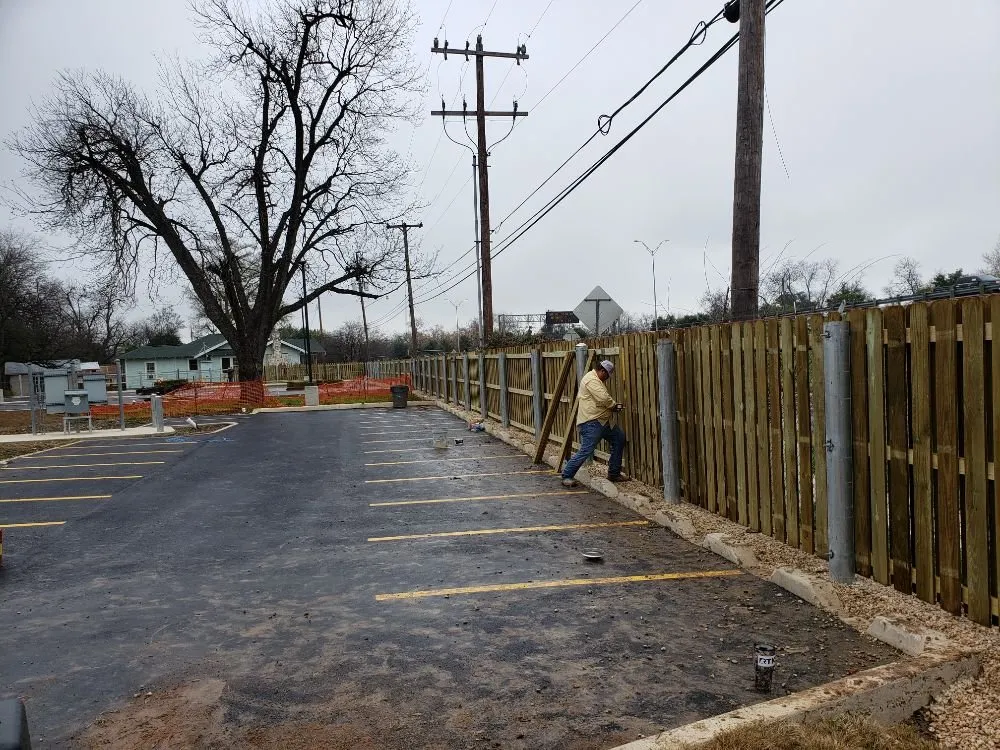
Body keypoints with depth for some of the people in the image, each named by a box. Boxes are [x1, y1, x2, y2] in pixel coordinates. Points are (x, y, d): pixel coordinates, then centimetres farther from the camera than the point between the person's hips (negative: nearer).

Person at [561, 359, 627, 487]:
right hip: (591, 422, -11)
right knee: (586, 450, -12)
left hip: (602, 421, 11)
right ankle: (567, 476, 0)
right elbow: (604, 398, -23)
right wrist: (614, 406, -5)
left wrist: (613, 405, 8)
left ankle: (614, 473, 20)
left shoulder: (596, 380, 21)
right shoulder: (591, 379, -14)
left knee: (619, 438, 13)